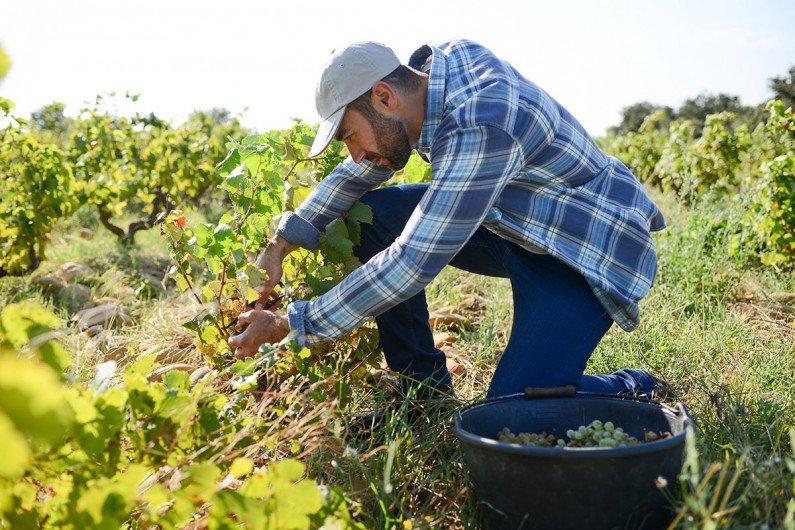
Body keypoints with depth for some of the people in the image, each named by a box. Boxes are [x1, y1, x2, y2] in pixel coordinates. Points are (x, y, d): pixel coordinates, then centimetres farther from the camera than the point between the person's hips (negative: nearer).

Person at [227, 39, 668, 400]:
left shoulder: (479, 130, -33)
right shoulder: (437, 64, -5)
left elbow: (413, 264, -34)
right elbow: (362, 171, 6)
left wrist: (289, 325, -26)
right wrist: (280, 247, 0)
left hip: (590, 249, -9)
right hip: (518, 225, 9)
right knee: (372, 214, -2)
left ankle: (640, 391, 8)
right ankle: (424, 386, 7)